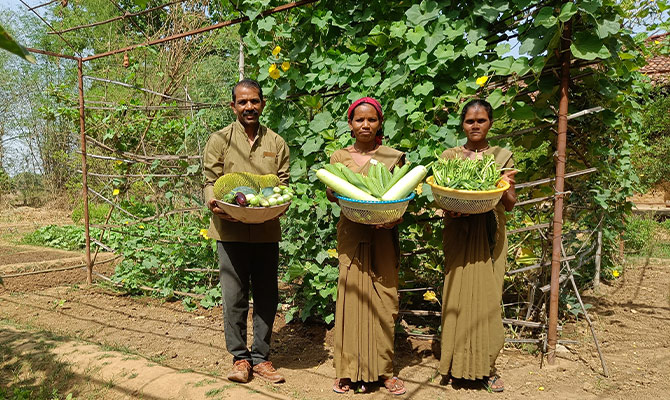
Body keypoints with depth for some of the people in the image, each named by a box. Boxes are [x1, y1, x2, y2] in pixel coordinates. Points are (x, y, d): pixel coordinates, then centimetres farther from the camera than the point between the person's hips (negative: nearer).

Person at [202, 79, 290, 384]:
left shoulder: (276, 143, 11)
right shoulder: (219, 140, 5)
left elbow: (284, 183, 10)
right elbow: (210, 181, 2)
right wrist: (214, 205, -19)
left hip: (267, 230, 2)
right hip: (231, 230, -2)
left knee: (267, 297, 8)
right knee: (234, 297, 2)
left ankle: (260, 357, 23)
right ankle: (240, 358, 19)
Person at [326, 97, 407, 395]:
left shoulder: (393, 157, 7)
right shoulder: (339, 157, 8)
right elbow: (331, 192, 5)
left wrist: (394, 217, -12)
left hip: (383, 234, 0)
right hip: (352, 234, 0)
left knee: (383, 300, 2)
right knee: (352, 297, 0)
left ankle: (383, 370, 15)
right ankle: (349, 370, 13)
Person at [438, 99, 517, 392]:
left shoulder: (502, 157, 8)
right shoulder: (449, 156, 6)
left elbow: (510, 204, 5)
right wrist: (451, 209, -19)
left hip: (490, 234, 1)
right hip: (459, 233, 0)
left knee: (487, 296, 2)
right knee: (458, 294, 0)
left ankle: (487, 367, 14)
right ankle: (455, 364, 13)